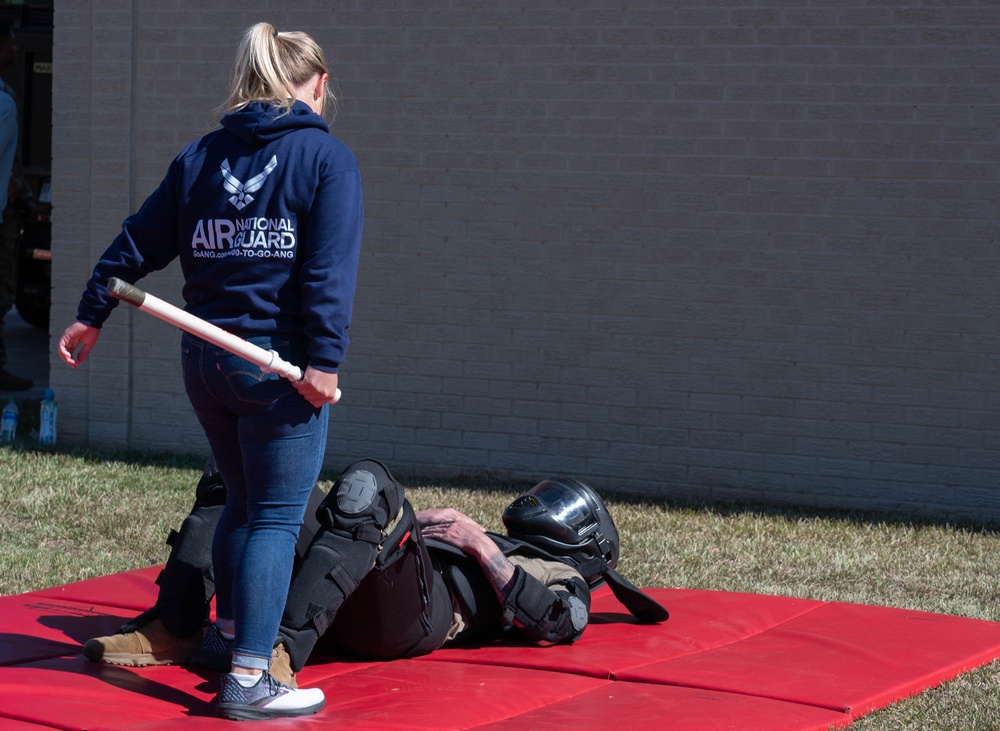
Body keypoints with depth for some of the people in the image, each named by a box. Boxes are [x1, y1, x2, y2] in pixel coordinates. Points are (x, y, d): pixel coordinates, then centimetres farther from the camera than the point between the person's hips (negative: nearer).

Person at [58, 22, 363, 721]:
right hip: (278, 363, -6)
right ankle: (248, 679, -8)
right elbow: (329, 270, -14)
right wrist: (324, 360, -17)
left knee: (242, 503, 22)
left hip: (205, 359, 6)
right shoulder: (326, 156, -5)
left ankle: (231, 631, 32)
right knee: (276, 518, -3)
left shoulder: (201, 156, 11)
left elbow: (141, 241, 13)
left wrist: (92, 316, 22)